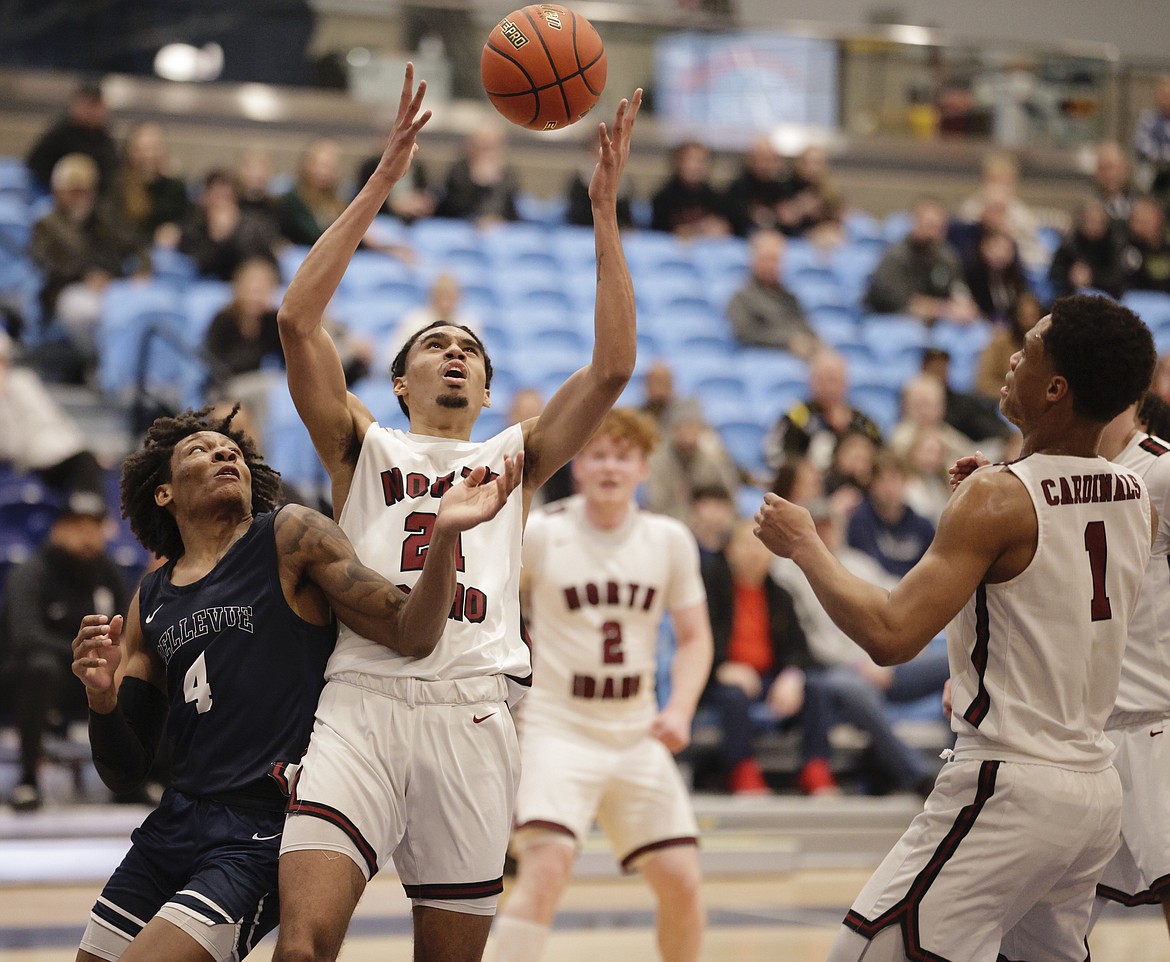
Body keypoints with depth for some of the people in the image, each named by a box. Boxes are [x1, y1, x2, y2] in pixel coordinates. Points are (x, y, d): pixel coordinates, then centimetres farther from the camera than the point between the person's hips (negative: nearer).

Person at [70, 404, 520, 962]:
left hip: (261, 832, -6)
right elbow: (124, 774, 15)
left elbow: (410, 636, -8)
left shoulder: (289, 537, 2)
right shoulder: (150, 600, 16)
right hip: (173, 825, 6)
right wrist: (103, 698, -5)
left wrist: (444, 535, -25)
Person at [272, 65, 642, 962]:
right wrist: (381, 183, 3)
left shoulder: (515, 457, 22)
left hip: (473, 715, 2)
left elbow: (613, 366, 9)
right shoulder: (365, 447, 18)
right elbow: (299, 320, 4)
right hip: (362, 698, -2)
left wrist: (606, 209, 5)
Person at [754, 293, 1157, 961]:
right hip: (1097, 786, 8)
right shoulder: (1139, 501, 6)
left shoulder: (999, 500, -17)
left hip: (1010, 786, -8)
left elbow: (890, 635, -23)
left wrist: (803, 544, -9)